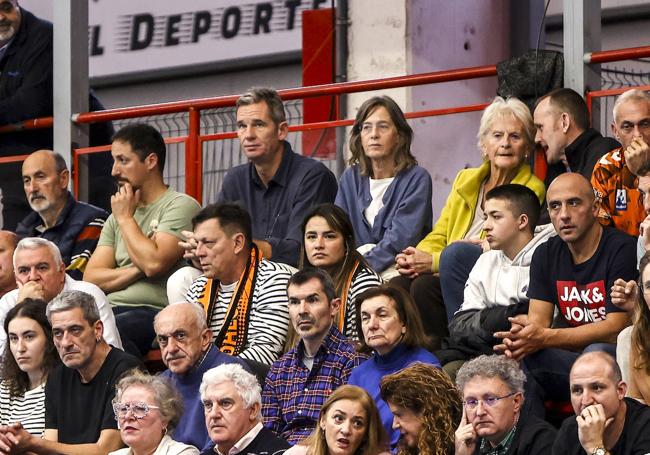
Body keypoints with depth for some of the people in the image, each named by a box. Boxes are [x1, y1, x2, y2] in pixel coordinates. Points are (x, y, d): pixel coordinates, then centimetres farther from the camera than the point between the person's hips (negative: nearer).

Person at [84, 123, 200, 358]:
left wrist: (126, 218, 2)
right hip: (111, 309, 6)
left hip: (152, 311, -6)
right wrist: (137, 270, -5)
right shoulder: (115, 217, 24)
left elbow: (154, 263, -14)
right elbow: (91, 278, 13)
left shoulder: (181, 206, 2)